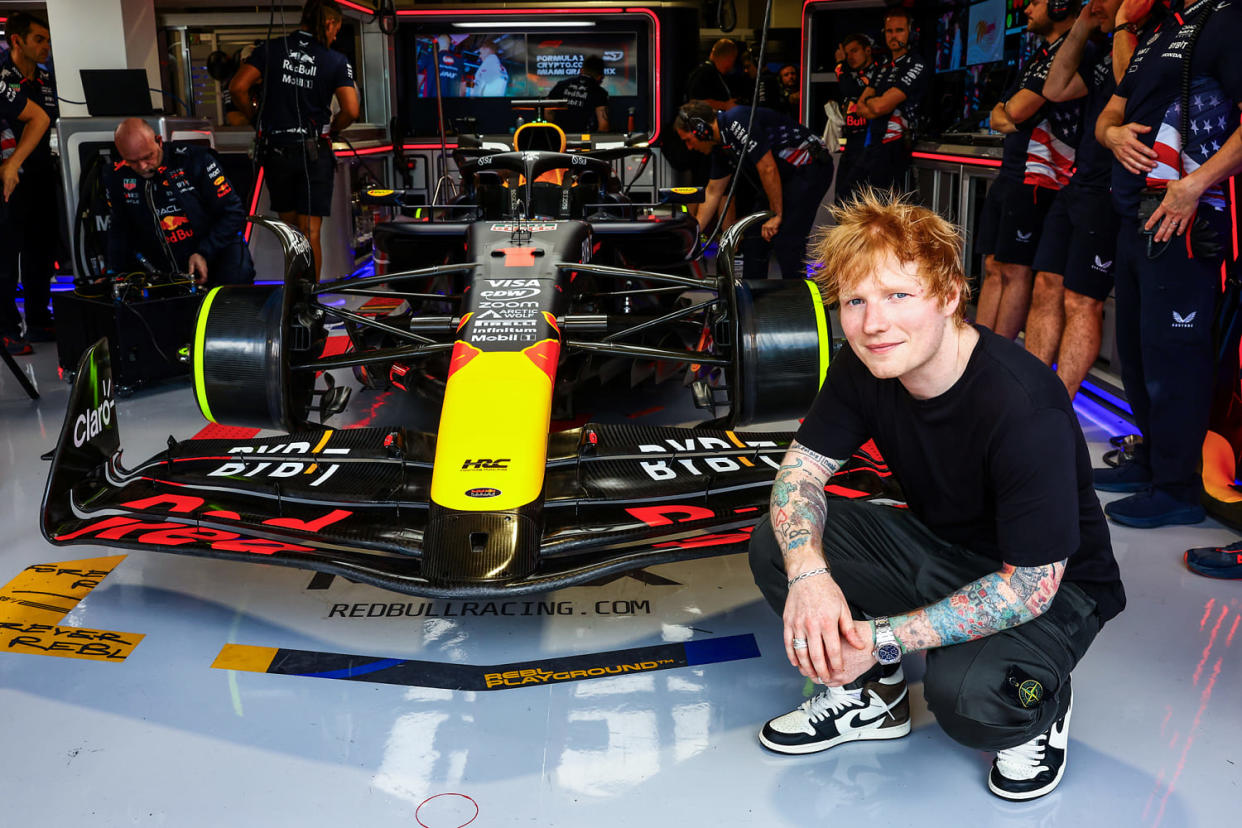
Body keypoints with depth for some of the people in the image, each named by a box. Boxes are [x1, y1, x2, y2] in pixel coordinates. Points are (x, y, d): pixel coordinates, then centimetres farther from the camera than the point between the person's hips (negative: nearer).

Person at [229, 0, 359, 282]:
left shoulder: (271, 49, 2)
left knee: (289, 227, 17)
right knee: (310, 233, 1)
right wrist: (330, 129, 7)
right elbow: (351, 111, -12)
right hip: (314, 153, -2)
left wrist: (255, 117, 10)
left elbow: (237, 87, -6)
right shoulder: (336, 62, -3)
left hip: (275, 150, 3)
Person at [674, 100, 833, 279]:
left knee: (786, 242, -17)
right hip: (787, 175, 10)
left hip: (811, 167, -10)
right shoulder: (720, 146, 7)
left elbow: (768, 169, -24)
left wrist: (776, 215, -16)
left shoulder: (738, 122, -23)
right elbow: (713, 192, 15)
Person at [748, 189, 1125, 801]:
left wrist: (883, 638, -33)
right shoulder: (863, 369, -13)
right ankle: (872, 696, 10)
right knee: (776, 543, -13)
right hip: (938, 545, 6)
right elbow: (802, 466, -8)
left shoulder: (1025, 408, -33)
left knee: (966, 694, -36)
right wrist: (808, 572, -29)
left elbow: (1031, 584, -30)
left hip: (1054, 590, -6)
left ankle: (1042, 708, 3)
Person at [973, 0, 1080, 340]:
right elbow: (998, 116, 21)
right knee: (994, 267, 8)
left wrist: (1012, 109, 6)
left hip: (1037, 177, -10)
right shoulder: (1040, 56, 22)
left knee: (1016, 271, -7)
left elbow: (1018, 109, -16)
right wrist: (1010, 120, -2)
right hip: (1010, 173, 10)